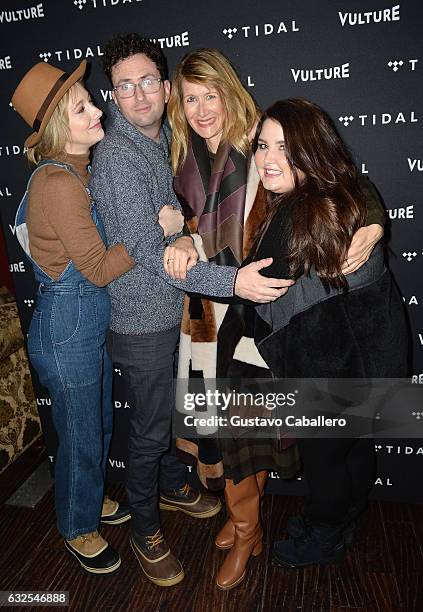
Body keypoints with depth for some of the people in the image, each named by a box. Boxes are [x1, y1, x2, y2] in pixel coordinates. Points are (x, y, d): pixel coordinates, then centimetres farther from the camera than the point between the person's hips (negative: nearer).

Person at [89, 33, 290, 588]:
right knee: (149, 429, 7)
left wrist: (183, 236, 3)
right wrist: (231, 280, -34)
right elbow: (148, 254, -28)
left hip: (171, 310, 8)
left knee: (169, 409, 24)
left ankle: (172, 485, 49)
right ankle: (145, 532, 31)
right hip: (142, 320, -8)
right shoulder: (117, 157, -21)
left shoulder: (161, 140, 8)